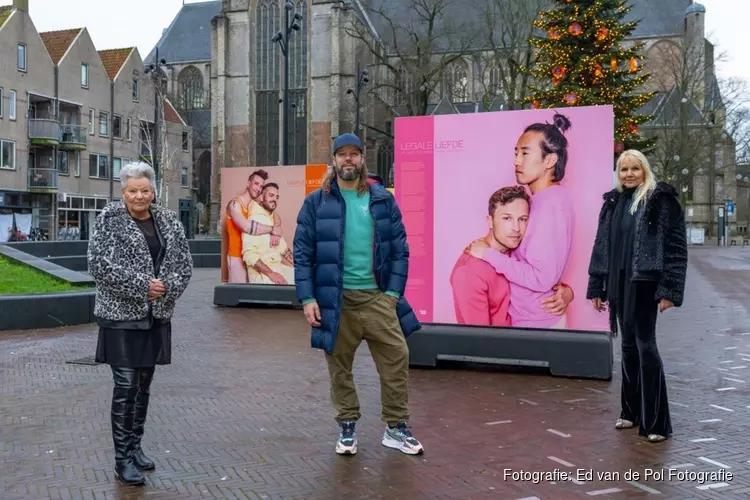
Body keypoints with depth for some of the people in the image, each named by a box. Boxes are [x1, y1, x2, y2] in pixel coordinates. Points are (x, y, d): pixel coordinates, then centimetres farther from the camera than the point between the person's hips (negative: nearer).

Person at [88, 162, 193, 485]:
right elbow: (99, 264, -14)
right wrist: (141, 286, -19)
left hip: (156, 316, 5)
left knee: (144, 385, 13)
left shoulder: (169, 221, 7)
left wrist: (167, 287, -13)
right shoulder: (109, 219, -5)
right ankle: (122, 459, 5)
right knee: (126, 386, -5)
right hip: (121, 316, -4)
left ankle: (135, 446, 27)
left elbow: (184, 263, 6)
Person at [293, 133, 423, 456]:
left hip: (377, 295, 1)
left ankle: (396, 428, 14)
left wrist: (394, 291, -4)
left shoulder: (383, 200, 6)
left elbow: (400, 249, 6)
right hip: (335, 298, -1)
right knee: (339, 366, 8)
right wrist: (307, 298, -8)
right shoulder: (316, 202, 2)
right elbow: (303, 253, -1)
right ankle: (347, 427, 25)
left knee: (396, 357, -2)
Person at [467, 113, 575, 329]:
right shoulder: (548, 199, 7)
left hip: (536, 325, -8)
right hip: (534, 319, 8)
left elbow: (540, 278, -26)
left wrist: (489, 254, -19)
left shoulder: (549, 204, -21)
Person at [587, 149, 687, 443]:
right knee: (629, 346, 13)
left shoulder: (661, 199, -5)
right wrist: (596, 287, 9)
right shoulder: (613, 202, 12)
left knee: (645, 346, -5)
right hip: (619, 283, 6)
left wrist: (669, 289, -15)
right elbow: (601, 246, 12)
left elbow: (676, 246, -9)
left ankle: (655, 421, 3)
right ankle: (632, 412, 25)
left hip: (645, 283, -6)